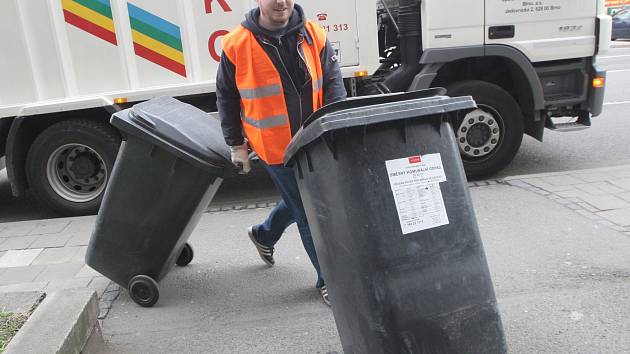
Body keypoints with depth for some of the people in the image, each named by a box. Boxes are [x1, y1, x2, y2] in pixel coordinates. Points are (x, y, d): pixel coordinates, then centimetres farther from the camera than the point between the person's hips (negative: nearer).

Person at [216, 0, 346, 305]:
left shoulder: (315, 37, -3)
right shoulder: (236, 45, -10)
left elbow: (333, 84, -1)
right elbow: (226, 99, 0)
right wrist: (236, 145, 2)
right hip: (274, 147, -4)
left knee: (301, 200, 23)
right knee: (310, 211, 1)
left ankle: (264, 235, 52)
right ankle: (328, 279, 19)